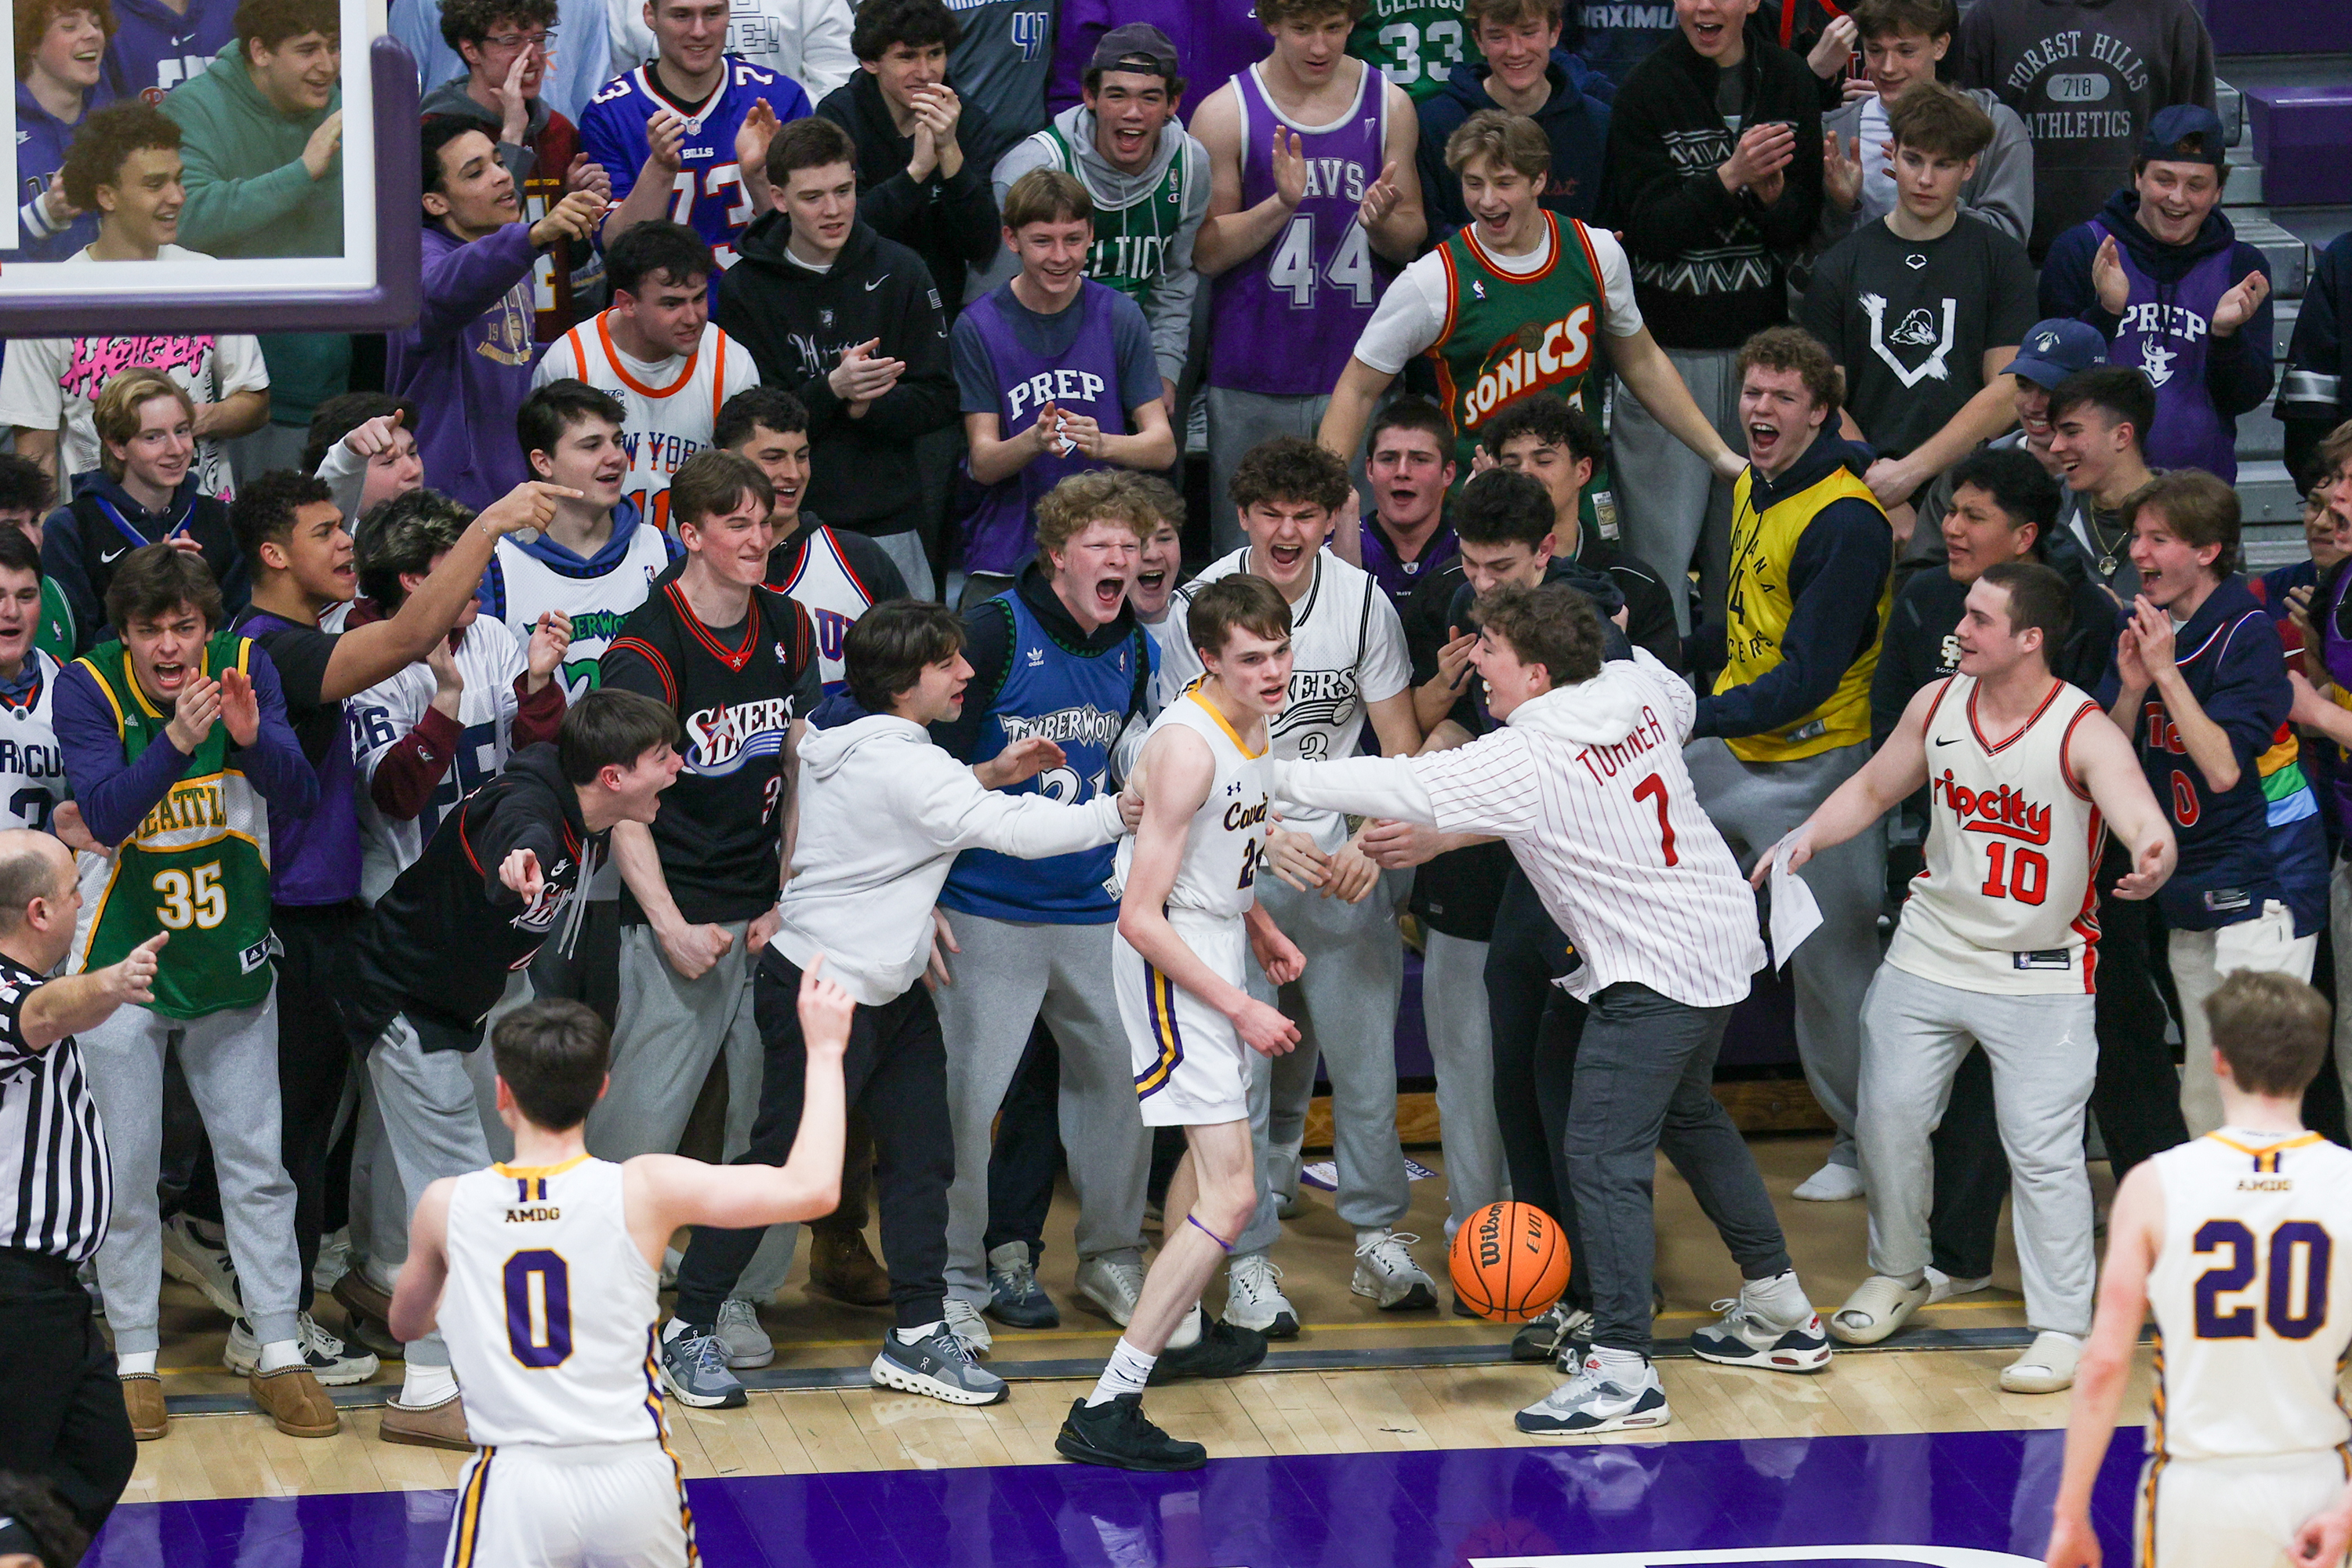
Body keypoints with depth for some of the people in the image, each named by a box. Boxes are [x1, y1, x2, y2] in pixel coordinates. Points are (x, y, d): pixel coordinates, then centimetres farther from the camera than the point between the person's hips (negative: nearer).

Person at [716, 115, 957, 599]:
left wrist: (867, 406, -15)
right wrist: (832, 390, -21)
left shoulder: (900, 271, 5)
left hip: (889, 525, 2)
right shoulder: (745, 289, 0)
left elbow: (939, 400, 4)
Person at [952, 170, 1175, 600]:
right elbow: (983, 463, -3)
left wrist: (1101, 445, -21)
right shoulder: (977, 328, 1)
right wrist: (1034, 441, -25)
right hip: (1005, 559, -1)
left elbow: (1163, 445, 1)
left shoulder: (1119, 316, 4)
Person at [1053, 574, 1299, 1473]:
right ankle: (1106, 1410, -21)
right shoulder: (1188, 747, -27)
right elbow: (1141, 917, -26)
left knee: (1212, 1151, 31)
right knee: (1232, 1196, -18)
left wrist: (1259, 932, 10)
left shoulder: (1253, 722, 2)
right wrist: (1240, 1009, -24)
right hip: (1170, 961, -10)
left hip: (1217, 943, 10)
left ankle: (1179, 1333, 54)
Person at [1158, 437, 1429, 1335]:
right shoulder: (1200, 606, -9)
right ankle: (1249, 1262, 6)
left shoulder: (1362, 601, -3)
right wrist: (1266, 838, -19)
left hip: (1342, 854, 2)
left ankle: (1379, 1240, 16)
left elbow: (1401, 744, 4)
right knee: (1238, 1063, -3)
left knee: (1363, 1050, 2)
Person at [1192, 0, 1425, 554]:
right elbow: (1205, 253, -2)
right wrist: (1282, 203, -18)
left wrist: (1380, 222, -15)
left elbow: (1413, 240, 9)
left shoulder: (1389, 105, 5)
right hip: (1254, 379, -2)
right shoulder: (1225, 113, -2)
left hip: (1360, 373, 2)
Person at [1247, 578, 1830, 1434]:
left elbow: (1393, 787, -22)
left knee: (1603, 1158, -8)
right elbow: (1684, 704, 24)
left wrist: (1272, 776, -16)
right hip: (1719, 933, 9)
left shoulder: (1523, 763, -22)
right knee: (1689, 1116, 27)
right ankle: (1781, 1308, 37)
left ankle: (1623, 1373, -11)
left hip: (1650, 973, -9)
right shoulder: (1639, 687, -1)